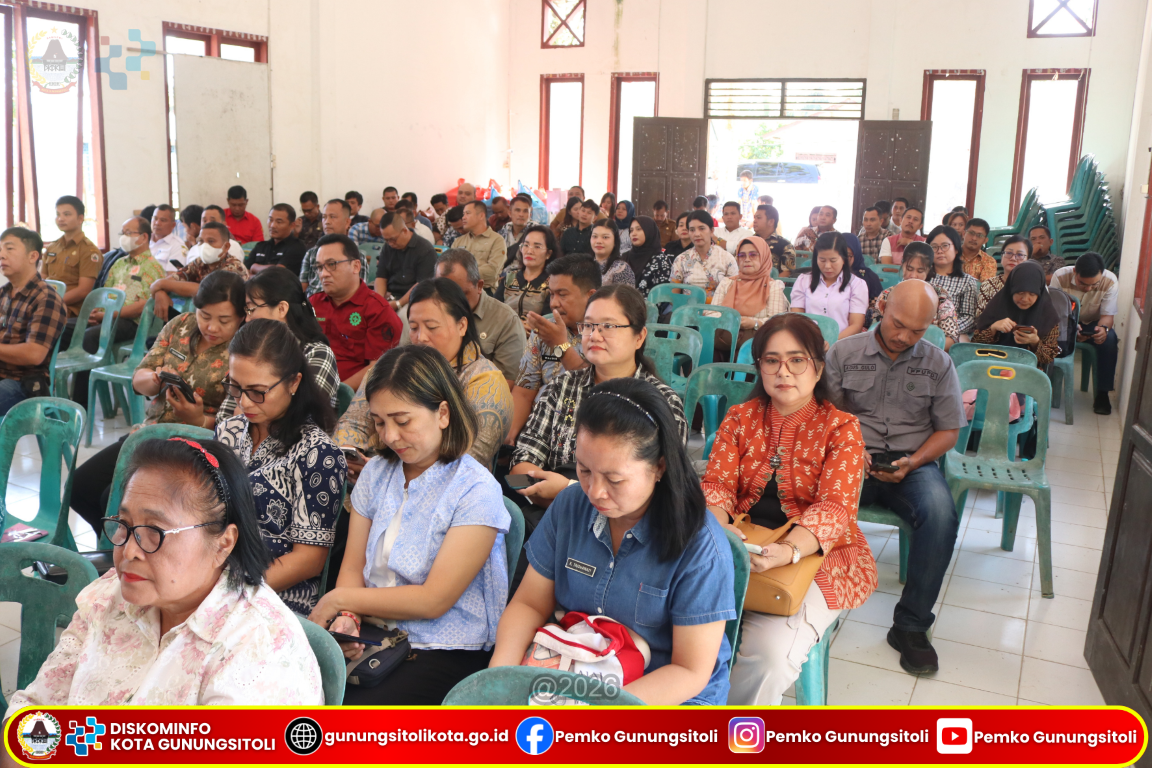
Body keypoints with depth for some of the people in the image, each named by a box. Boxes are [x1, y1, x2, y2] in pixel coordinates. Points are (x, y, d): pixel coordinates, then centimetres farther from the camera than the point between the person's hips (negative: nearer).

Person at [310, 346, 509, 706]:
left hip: (447, 651, -5)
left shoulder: (475, 491, -11)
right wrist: (348, 619, -13)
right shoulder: (376, 473, 10)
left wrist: (340, 600, -6)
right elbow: (353, 567, 9)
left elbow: (433, 600, -13)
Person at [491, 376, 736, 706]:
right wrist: (499, 675, -17)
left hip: (671, 699, -4)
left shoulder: (700, 545, -19)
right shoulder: (569, 506, -3)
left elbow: (691, 673, -16)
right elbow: (529, 604, 3)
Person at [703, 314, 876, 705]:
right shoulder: (740, 418, 10)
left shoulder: (842, 428, -2)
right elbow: (716, 483, 2)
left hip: (817, 554, -2)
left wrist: (789, 551, -33)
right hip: (741, 548, 3)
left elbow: (834, 508, -13)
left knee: (769, 654, -29)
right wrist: (719, 527, -23)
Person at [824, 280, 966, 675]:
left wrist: (912, 463, -9)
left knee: (941, 514, -33)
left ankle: (911, 625, -18)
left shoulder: (938, 364, 10)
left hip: (912, 461, 1)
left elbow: (948, 430, 9)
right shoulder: (844, 352, 7)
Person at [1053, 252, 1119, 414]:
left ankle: (1102, 393, -20)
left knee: (1109, 338, -33)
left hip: (1093, 323, 1)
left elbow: (1108, 315, -17)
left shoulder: (1110, 281, -22)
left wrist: (1103, 328, -43)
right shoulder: (1060, 277, -25)